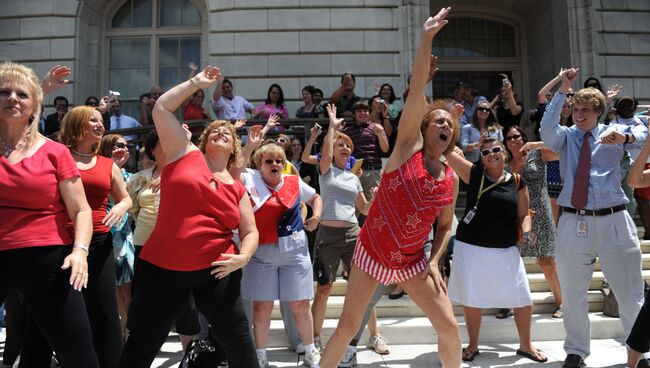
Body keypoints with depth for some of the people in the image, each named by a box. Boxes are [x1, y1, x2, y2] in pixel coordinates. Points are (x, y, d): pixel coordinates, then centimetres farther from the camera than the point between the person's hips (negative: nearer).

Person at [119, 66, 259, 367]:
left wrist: (243, 257, -9)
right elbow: (161, 108, 3)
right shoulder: (186, 154, 4)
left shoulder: (237, 189, 9)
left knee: (239, 341, 9)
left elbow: (250, 232, 10)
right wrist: (196, 83, 8)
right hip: (163, 267, -1)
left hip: (216, 270, 2)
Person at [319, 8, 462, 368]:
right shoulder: (408, 146, -10)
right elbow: (417, 91, -19)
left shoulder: (451, 180, 0)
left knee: (449, 327, 1)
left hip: (412, 262, 4)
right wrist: (426, 38, -24)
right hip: (371, 253, -3)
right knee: (347, 328, 3)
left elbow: (445, 226, 11)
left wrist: (434, 263, -3)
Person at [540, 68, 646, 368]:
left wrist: (627, 137, -33)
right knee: (572, 293, 11)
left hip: (613, 221, -1)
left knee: (630, 293, 8)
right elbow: (546, 129, -13)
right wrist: (562, 91, -18)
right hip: (573, 223, 1)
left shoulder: (614, 133, 7)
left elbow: (643, 133, -12)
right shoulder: (565, 136, 9)